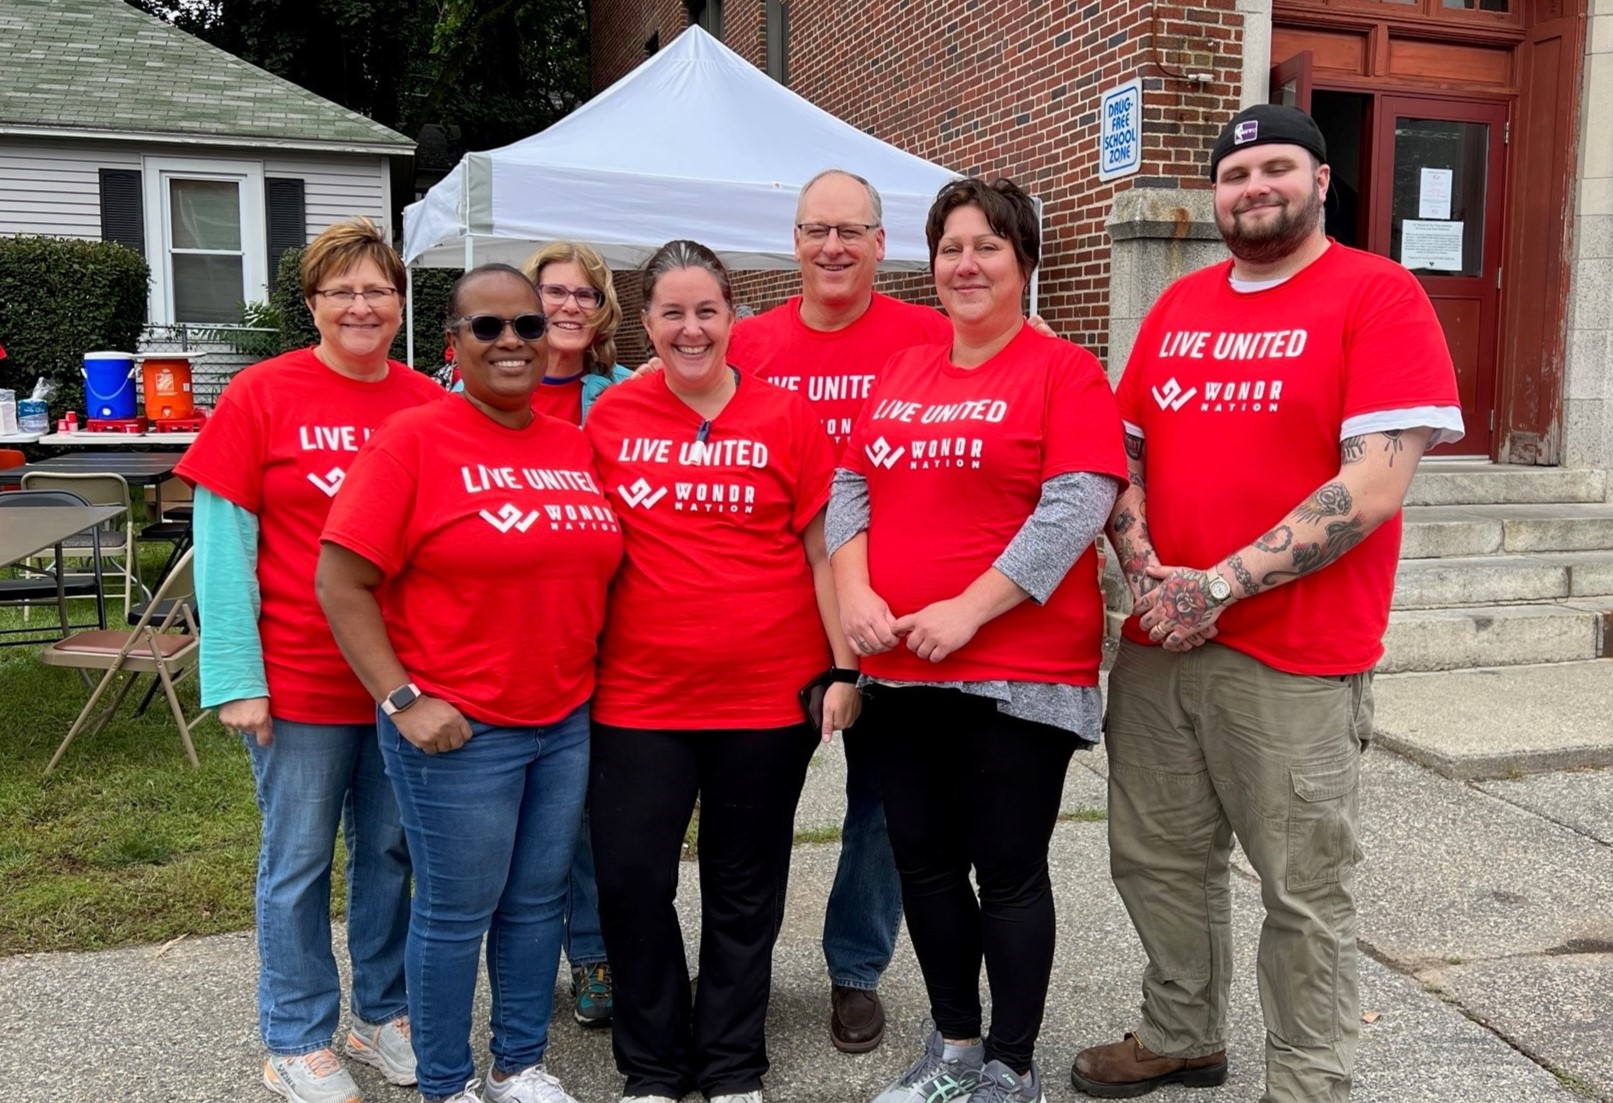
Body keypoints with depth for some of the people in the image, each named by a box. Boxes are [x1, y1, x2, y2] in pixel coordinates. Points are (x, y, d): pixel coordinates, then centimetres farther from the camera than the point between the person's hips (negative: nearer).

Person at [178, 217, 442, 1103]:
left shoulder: (429, 402, 2)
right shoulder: (261, 394, -6)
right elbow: (222, 540, -7)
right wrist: (235, 677, -12)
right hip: (299, 676, -3)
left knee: (390, 849, 15)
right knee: (298, 860, 9)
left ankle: (383, 1014, 34)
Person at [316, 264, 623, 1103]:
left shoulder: (577, 447, 6)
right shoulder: (412, 442, -10)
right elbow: (341, 584, -12)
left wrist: (590, 673, 7)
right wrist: (402, 700, -16)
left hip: (566, 723, 5)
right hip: (457, 731, -5)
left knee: (538, 901, 16)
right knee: (457, 912, 8)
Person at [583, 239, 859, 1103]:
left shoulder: (787, 417, -1)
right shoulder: (609, 418, 3)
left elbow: (822, 549, 1)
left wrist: (843, 669, -3)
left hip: (770, 693, -1)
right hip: (638, 695, 1)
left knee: (744, 888, 12)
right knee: (630, 880, 5)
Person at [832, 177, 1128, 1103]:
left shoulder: (1063, 371, -5)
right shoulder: (902, 372, 13)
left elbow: (1077, 506, -16)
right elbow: (851, 486, 12)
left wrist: (968, 611, -20)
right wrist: (855, 591, -5)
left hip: (1020, 670, -6)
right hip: (902, 669, 7)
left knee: (1009, 872, 5)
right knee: (923, 861, 15)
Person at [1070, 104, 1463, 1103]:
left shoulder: (1380, 296, -6)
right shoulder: (1178, 306, 12)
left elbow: (1375, 485, -15)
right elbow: (1124, 451, 13)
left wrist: (1223, 585, -16)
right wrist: (1145, 570, -5)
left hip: (1298, 660, -5)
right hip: (1157, 646, 6)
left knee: (1305, 891, 6)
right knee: (1158, 860, 15)